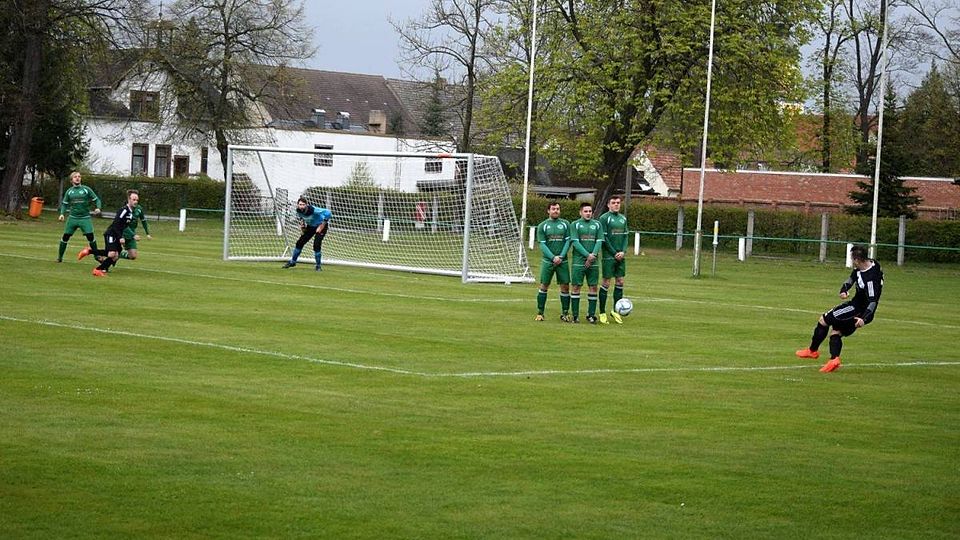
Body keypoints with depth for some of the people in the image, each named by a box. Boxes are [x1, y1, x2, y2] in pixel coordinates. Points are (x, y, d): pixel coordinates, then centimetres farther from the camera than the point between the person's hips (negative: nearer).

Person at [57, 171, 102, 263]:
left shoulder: (86, 190, 1)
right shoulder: (69, 191, 8)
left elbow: (97, 200, 4)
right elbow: (64, 204, 14)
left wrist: (98, 208, -15)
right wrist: (62, 213, -3)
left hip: (85, 218, -2)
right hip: (72, 218, 2)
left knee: (90, 236, -12)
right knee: (65, 237, 1)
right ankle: (60, 256, 14)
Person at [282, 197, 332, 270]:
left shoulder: (313, 210, -36)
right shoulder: (298, 210, -17)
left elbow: (328, 213, -35)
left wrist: (322, 226, -29)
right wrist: (303, 224, -3)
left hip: (320, 226, -6)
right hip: (310, 226, 6)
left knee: (316, 245, -20)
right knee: (300, 242, 5)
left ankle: (318, 266, -3)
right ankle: (292, 262, 23)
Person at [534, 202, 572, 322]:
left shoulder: (565, 224, 7)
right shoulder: (542, 226, 3)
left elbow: (568, 241, 3)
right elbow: (542, 245, -2)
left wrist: (561, 256, -10)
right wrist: (553, 257, -14)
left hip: (562, 261, 1)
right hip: (547, 261, -1)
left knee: (565, 286, -1)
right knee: (544, 286, 0)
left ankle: (565, 313, 7)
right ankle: (540, 313, 8)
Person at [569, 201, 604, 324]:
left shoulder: (597, 225, 11)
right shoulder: (575, 225, 2)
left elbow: (599, 242, 5)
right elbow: (575, 242, -7)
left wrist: (593, 255, -11)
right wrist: (587, 255, -16)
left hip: (593, 262, 3)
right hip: (579, 261, -3)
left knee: (593, 287, 2)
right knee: (576, 287, -3)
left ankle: (591, 315, 7)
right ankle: (575, 315, 2)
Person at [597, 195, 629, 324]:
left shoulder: (623, 218, 13)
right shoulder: (604, 218, -6)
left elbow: (625, 236, 13)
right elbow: (604, 238, -11)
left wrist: (623, 251, -2)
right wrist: (614, 253, -13)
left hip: (621, 255, 6)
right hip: (609, 256, -6)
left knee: (620, 281, 6)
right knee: (606, 282, -4)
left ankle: (615, 311, 16)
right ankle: (602, 313, 0)